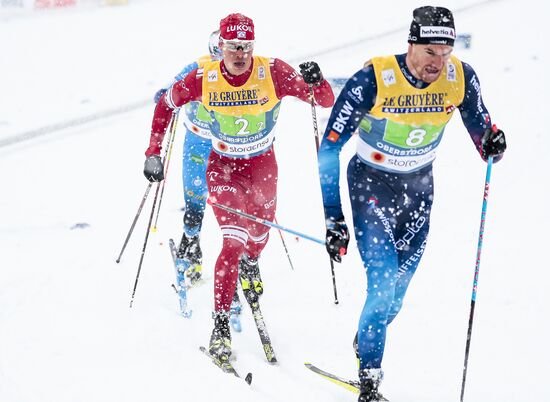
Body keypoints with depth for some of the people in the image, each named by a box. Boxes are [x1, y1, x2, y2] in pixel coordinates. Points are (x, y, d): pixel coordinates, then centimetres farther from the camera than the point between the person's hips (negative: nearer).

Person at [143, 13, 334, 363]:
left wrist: (316, 83, -41)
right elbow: (166, 105, 0)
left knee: (259, 235, 15)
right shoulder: (203, 79, -18)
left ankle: (250, 263, 55)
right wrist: (154, 153, -4)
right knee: (235, 239, -19)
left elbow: (328, 102, -18)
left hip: (263, 164, 2)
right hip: (223, 165, -2)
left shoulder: (273, 73, -21)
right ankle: (221, 324, -16)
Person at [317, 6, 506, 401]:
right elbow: (329, 148, -19)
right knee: (383, 283, -16)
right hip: (371, 185, -4)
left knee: (399, 287, 8)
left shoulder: (461, 77, -15)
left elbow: (479, 124, 3)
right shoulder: (372, 81, -26)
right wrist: (334, 220, -20)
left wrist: (491, 142, -23)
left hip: (419, 187, 4)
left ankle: (366, 340, 37)